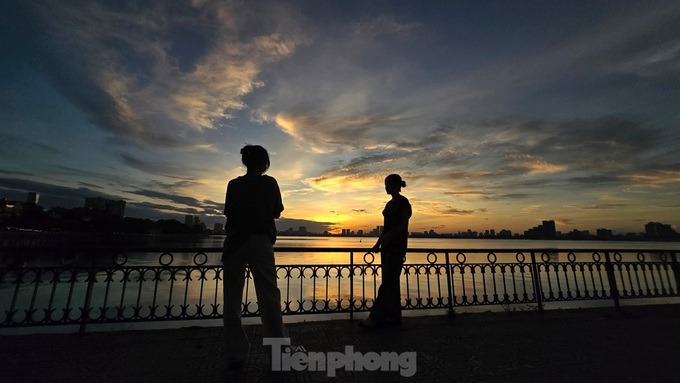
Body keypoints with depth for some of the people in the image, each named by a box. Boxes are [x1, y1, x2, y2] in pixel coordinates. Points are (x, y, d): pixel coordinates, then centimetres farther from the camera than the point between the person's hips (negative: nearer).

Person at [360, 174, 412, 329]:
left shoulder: (403, 202, -8)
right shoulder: (390, 204, 16)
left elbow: (403, 224, -16)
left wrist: (388, 236, -28)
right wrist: (378, 243, 14)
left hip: (397, 246, -9)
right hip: (387, 246, 9)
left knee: (388, 282, -8)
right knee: (391, 282, 10)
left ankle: (374, 318, -6)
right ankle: (394, 316, 18)